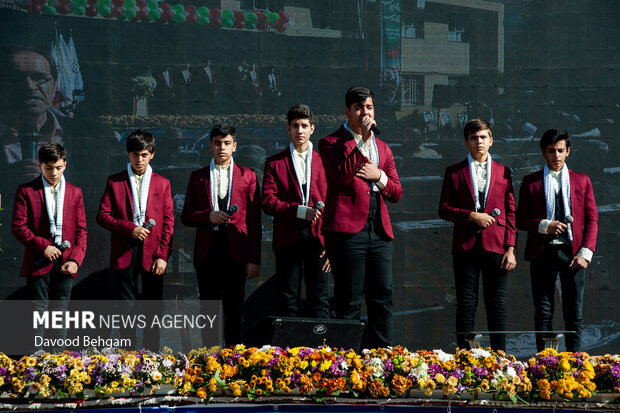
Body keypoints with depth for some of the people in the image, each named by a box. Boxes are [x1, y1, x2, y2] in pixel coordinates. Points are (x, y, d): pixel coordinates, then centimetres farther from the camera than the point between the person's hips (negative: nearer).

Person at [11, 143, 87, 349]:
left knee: (60, 311, 6)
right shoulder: (26, 191, 0)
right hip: (38, 262, -3)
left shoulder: (74, 193, 11)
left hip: (65, 264, 3)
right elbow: (18, 227, -4)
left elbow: (81, 230, 9)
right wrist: (42, 246, -14)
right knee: (38, 311, -3)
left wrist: (75, 260, -4)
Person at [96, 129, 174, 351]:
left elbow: (168, 221, 6)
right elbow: (102, 215, 3)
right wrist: (129, 229, -11)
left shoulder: (162, 183, 10)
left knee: (153, 309, 3)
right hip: (124, 253, -1)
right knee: (126, 307, 0)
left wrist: (163, 255, -4)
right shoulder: (114, 182, 8)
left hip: (153, 254, 1)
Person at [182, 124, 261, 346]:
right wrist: (208, 216, -8)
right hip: (206, 251, 1)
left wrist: (254, 260, -3)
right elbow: (186, 217, 12)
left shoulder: (247, 176, 8)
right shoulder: (198, 177, 13)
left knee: (234, 309, 0)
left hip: (235, 252, -1)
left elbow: (254, 221, 3)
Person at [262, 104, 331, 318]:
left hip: (318, 238, 1)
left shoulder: (324, 162, 12)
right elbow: (268, 203, -1)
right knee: (289, 302, 0)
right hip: (288, 239, 0)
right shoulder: (274, 163, 9)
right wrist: (301, 211, -13)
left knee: (320, 301, -3)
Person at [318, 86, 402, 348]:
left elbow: (396, 193, 19)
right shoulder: (331, 143, 4)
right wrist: (361, 141, -14)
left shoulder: (382, 147, 22)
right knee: (349, 300, -6)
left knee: (383, 297, 1)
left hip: (379, 230, 5)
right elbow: (341, 174, -16)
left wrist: (379, 176, 0)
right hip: (347, 227, -5)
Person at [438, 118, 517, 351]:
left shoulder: (503, 172, 12)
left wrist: (510, 248, 0)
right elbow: (444, 210, 5)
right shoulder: (454, 172, 10)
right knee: (466, 305, -1)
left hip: (496, 246, 1)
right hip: (465, 246, -1)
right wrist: (472, 216, -10)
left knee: (497, 306, 1)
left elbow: (511, 213, 9)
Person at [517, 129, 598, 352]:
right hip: (542, 253, 0)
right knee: (543, 312, 1)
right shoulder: (531, 182, 9)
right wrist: (544, 226, -11)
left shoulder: (582, 181, 12)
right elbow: (521, 220, 8)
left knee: (574, 313, -1)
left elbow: (592, 219, 8)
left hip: (573, 253, 0)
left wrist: (585, 252, -5)